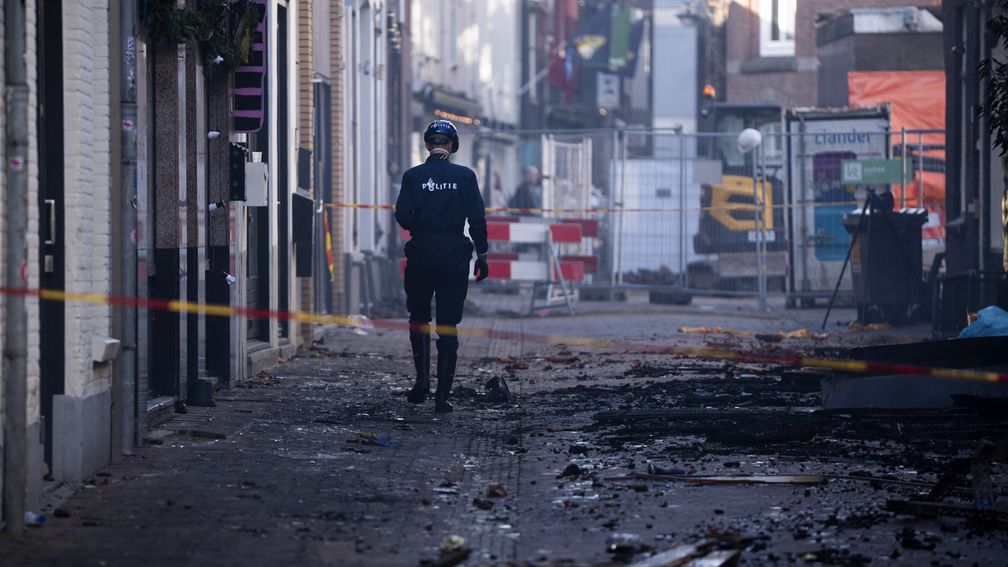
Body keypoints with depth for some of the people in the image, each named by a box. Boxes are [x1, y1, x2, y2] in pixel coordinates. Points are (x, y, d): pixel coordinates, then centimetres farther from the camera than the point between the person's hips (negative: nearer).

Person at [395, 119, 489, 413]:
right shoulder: (465, 176, -3)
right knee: (448, 325, 4)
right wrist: (481, 254, 4)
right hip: (455, 256, 0)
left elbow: (403, 218, -7)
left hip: (421, 256, 0)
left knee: (419, 319, 18)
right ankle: (442, 394, 0)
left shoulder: (413, 176, -3)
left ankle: (422, 378, 1)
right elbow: (477, 218, -5)